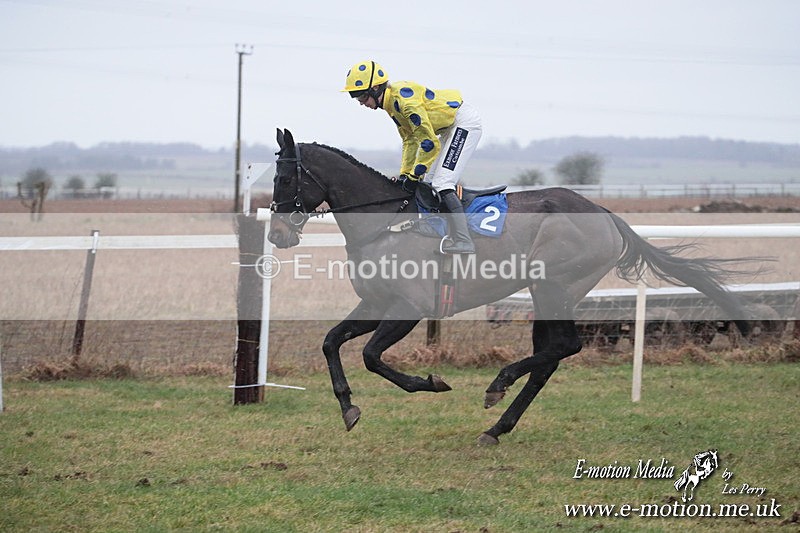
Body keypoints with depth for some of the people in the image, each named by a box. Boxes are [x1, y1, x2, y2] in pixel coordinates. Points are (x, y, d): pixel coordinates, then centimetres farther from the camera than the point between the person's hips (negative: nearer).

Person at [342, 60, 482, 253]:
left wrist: (415, 175, -17)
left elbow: (430, 143, -26)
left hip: (465, 121, -11)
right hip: (450, 127, 11)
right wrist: (405, 174, 5)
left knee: (442, 184, -18)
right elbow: (410, 140, 12)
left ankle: (463, 241, -20)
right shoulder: (392, 102, 5)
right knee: (428, 183, 12)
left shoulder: (403, 98, -27)